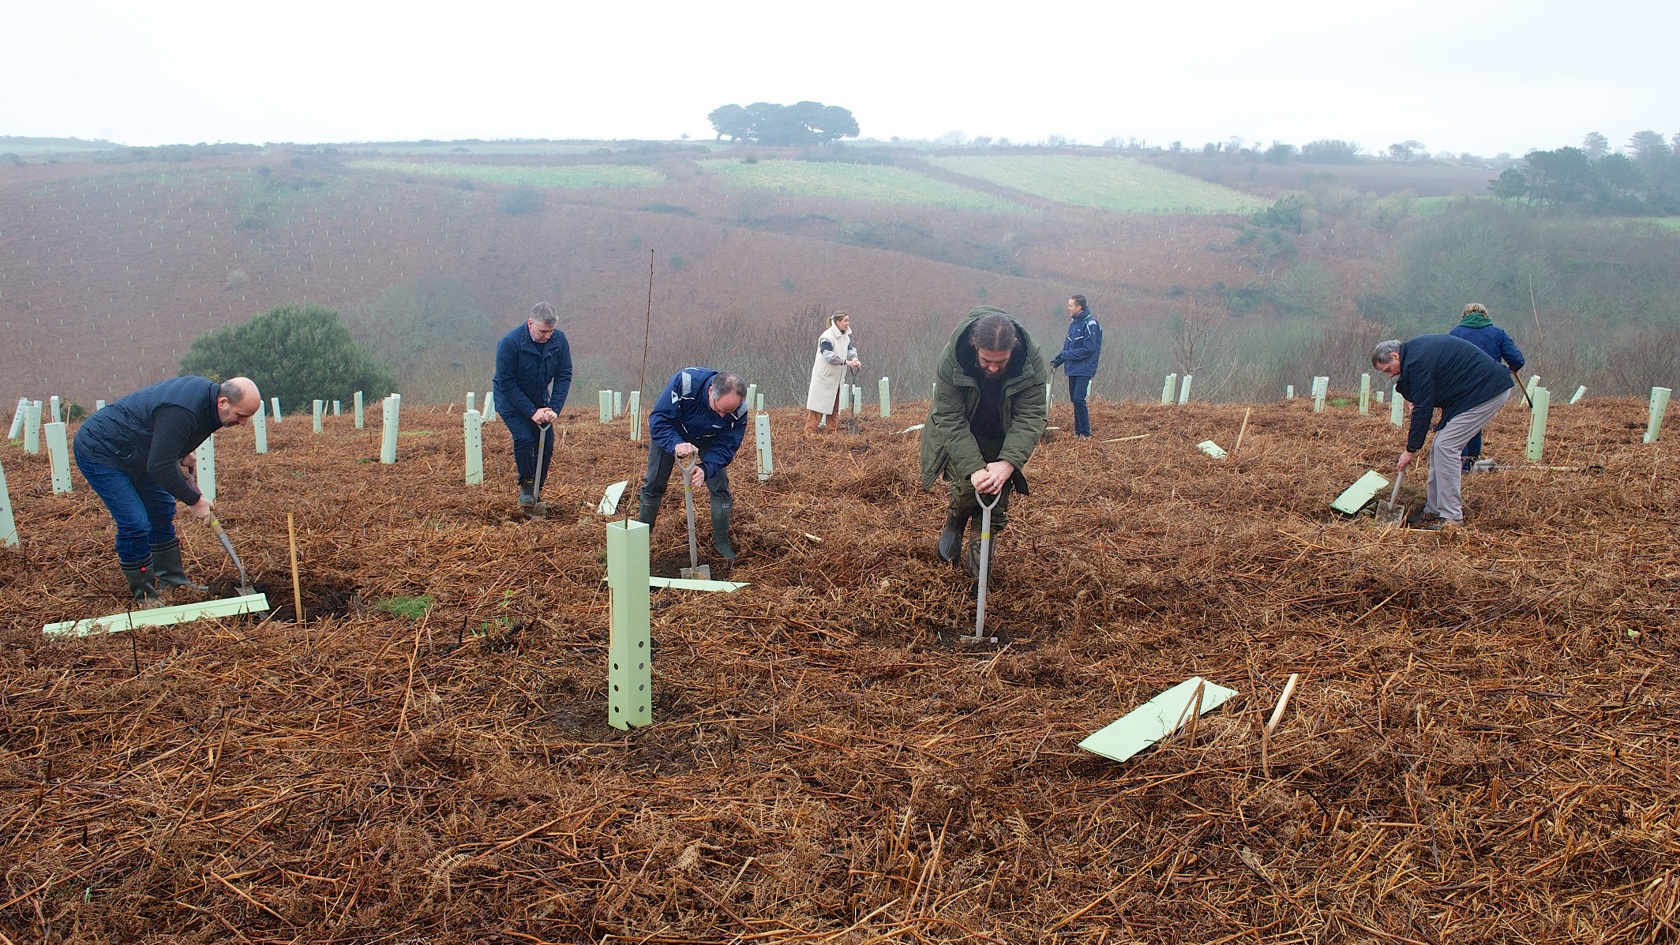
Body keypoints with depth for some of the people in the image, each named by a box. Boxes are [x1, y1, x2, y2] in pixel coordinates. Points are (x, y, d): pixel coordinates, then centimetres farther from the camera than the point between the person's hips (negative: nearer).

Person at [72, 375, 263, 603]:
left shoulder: (205, 390, -7)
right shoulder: (182, 412, -36)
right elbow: (159, 467, -32)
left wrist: (185, 456, 2)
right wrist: (194, 500, -22)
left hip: (133, 454, 10)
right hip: (98, 453, -10)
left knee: (162, 510, 12)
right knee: (136, 524, -13)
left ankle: (172, 579, 23)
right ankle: (143, 595, 1)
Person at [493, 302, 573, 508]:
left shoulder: (559, 340, -15)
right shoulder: (510, 342, -27)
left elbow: (564, 376, -9)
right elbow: (506, 383, -23)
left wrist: (555, 408, -21)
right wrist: (531, 412, -26)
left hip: (539, 400, 4)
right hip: (511, 400, -4)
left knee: (546, 444, -3)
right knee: (524, 439, -20)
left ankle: (537, 489, 14)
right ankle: (526, 486, -1)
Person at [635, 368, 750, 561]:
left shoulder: (739, 409, -35)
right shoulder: (685, 381, -43)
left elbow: (726, 445, -27)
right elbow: (659, 419, -38)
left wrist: (706, 468, -45)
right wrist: (676, 444, -56)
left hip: (708, 440, 1)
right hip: (670, 433, -1)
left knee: (720, 487, -6)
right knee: (653, 486, 5)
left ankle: (722, 543, 10)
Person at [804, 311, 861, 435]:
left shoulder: (846, 337, 7)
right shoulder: (827, 337, -19)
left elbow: (851, 350, 2)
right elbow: (829, 355, -27)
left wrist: (854, 359, -21)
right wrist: (846, 361, -35)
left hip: (837, 377, 8)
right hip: (823, 377, -8)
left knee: (834, 404, 12)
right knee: (818, 402, -7)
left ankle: (831, 429, 20)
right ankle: (810, 431, -4)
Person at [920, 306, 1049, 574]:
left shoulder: (1033, 361, -27)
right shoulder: (951, 359, -31)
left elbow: (1031, 417, -27)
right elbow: (950, 420, -29)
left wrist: (1007, 463, -42)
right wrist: (973, 468, -41)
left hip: (1001, 442, 2)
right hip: (959, 438, -2)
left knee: (998, 500, -4)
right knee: (967, 486, -20)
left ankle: (978, 562, 16)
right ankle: (954, 524, 15)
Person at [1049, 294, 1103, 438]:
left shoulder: (1090, 324, -15)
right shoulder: (1074, 322, 12)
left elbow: (1088, 349, -20)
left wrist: (1065, 355, -18)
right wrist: (1057, 361, 5)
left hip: (1084, 370, -9)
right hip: (1072, 369, 9)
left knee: (1078, 399, -14)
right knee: (1074, 399, 11)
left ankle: (1086, 434, -7)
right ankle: (1078, 431, 19)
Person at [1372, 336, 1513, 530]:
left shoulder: (1417, 362, -20)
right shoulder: (1416, 348, 10)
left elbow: (1423, 409, -18)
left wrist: (1411, 449, -11)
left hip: (1487, 392, -11)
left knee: (1445, 447, -13)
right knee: (1440, 448, 9)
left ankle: (1451, 517, -11)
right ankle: (1433, 511, 14)